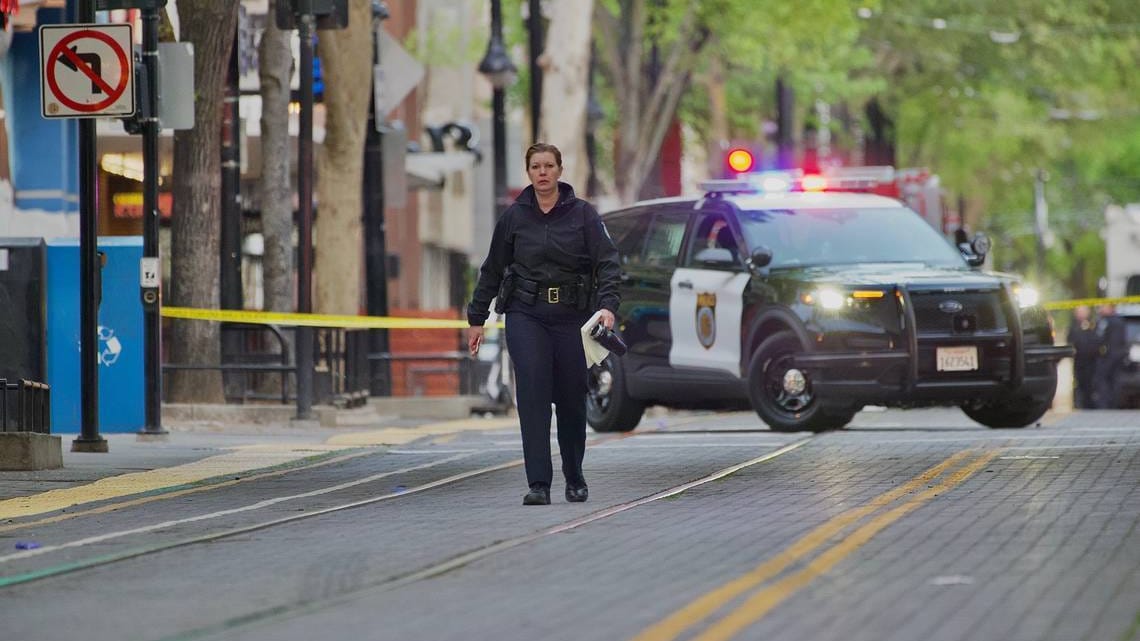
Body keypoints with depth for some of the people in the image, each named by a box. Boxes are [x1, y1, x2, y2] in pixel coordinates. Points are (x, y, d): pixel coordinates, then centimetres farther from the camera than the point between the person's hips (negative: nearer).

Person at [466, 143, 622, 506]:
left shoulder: (583, 214, -1)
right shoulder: (514, 217, 4)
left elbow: (607, 262, -8)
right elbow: (492, 270, 11)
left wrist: (608, 305, -24)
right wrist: (476, 318, 11)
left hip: (572, 317, 0)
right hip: (526, 315, 0)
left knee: (571, 398, 6)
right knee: (533, 394, -14)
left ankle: (575, 479, 28)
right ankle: (539, 485, -16)